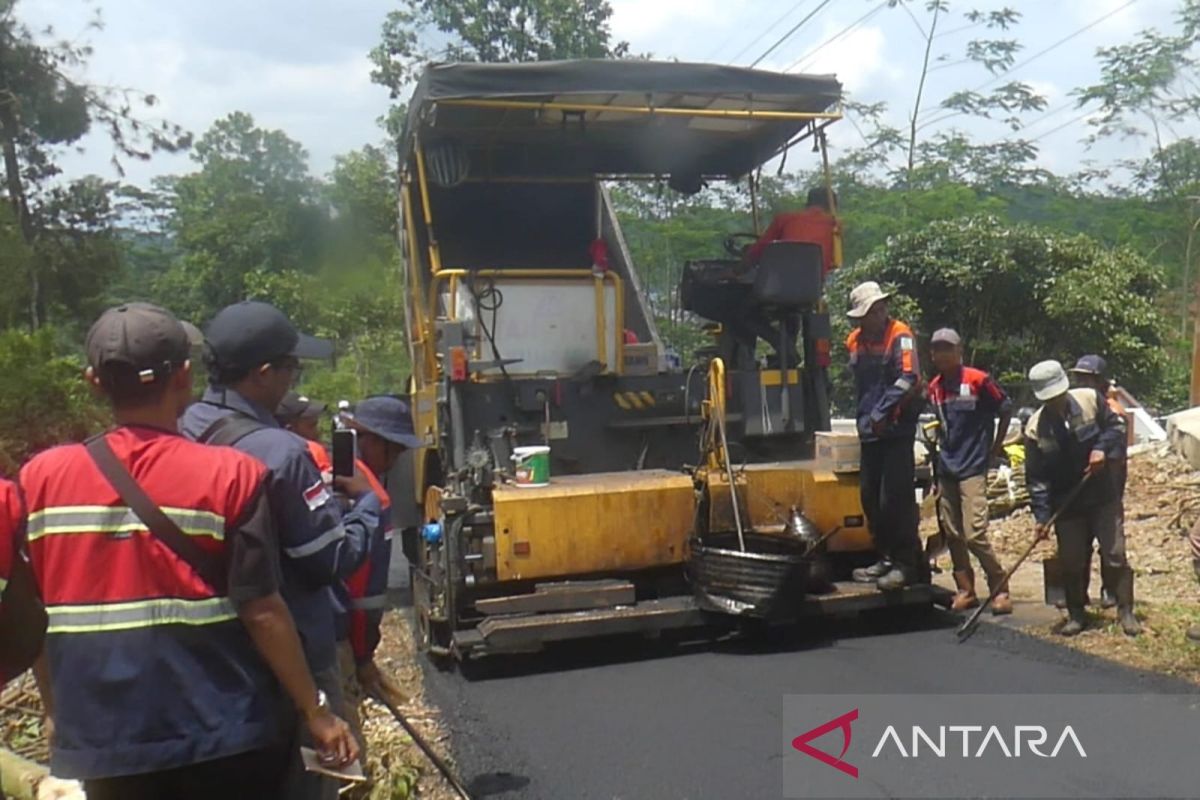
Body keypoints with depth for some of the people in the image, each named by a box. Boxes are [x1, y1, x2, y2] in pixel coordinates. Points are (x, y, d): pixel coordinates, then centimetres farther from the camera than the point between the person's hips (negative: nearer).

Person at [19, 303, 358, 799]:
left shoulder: (41, 477, -4)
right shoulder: (229, 475, -14)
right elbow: (261, 610, -14)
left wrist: (58, 716, 17)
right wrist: (314, 709, -3)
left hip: (101, 740, 3)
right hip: (223, 736, -2)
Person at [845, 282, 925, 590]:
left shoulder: (900, 336, -8)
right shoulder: (856, 340, 14)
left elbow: (909, 379, -19)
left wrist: (881, 413, -20)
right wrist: (864, 417, 11)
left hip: (897, 430, -8)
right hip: (870, 433, 8)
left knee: (895, 499, -7)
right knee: (871, 498, 11)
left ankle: (907, 563, 3)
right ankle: (886, 558, 23)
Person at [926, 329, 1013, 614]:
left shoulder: (978, 380, -8)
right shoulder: (934, 387, 9)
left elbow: (1006, 409, 1)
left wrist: (996, 446, 2)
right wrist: (943, 449, 11)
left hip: (972, 467, -6)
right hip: (946, 468, 6)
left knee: (975, 534, -12)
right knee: (952, 534, 8)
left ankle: (1000, 590, 1)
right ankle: (965, 590, 18)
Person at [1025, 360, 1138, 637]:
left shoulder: (1090, 399, -10)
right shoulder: (1035, 428, -11)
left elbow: (1116, 426, 5)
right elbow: (1036, 478, -8)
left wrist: (1103, 448, -15)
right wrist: (1041, 515, -13)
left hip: (1104, 496, 0)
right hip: (1066, 504, 0)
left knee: (1115, 555, 0)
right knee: (1071, 563, 6)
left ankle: (1126, 612, 15)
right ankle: (1076, 615, 23)